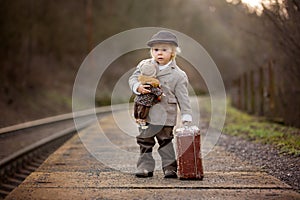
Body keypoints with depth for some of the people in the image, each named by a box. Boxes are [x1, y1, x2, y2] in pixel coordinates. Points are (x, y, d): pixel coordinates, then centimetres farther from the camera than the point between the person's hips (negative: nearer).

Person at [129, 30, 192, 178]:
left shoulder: (178, 75, -4)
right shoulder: (144, 65, 4)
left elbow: (183, 98, -3)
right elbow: (133, 78, 7)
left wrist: (186, 117, -6)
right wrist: (138, 87, -16)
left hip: (165, 116, -3)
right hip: (144, 113, 3)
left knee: (165, 141, 3)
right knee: (145, 142, 9)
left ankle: (170, 167, 12)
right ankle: (145, 167, 18)